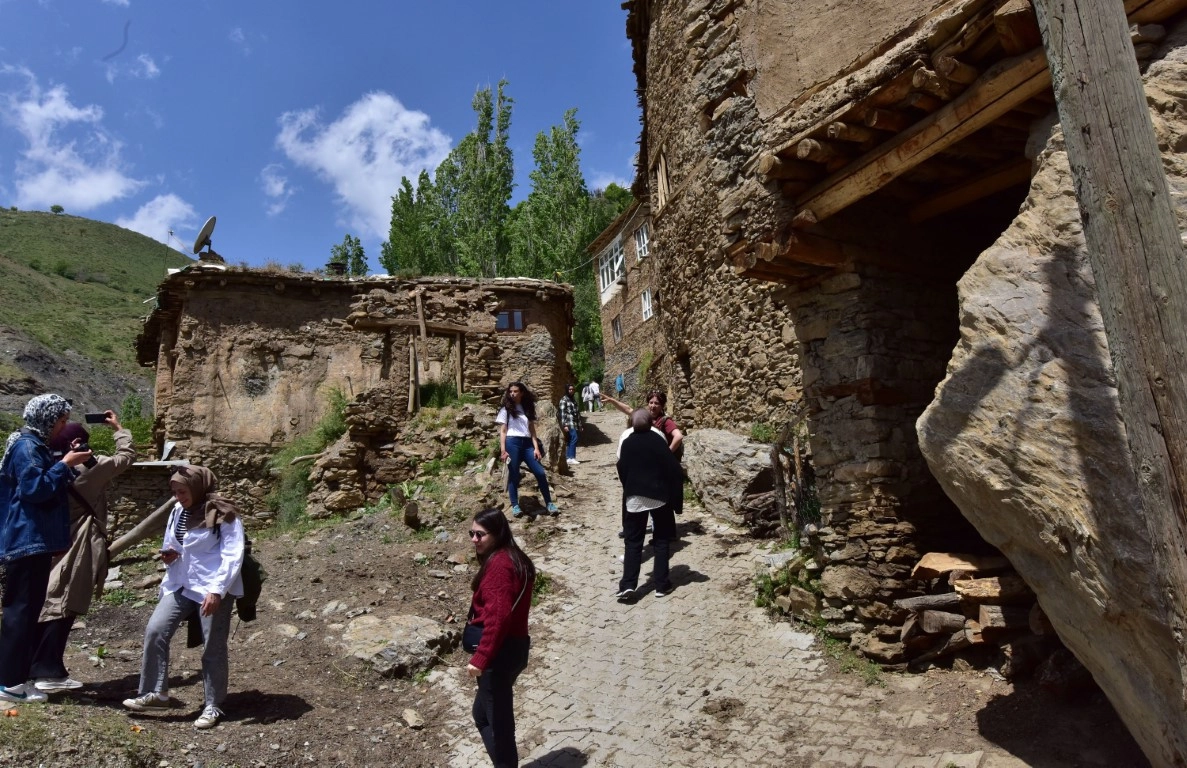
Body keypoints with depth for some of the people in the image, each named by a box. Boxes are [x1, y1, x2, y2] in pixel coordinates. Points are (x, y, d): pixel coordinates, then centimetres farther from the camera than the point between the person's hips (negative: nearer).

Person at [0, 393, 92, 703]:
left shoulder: (36, 445, 17)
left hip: (35, 539, 10)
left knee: (28, 609, 13)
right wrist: (65, 465, -17)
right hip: (27, 539, -10)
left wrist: (66, 463, 10)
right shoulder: (26, 447, -14)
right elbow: (35, 488, -22)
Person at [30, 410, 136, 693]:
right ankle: (50, 672, 0)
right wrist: (118, 428, 7)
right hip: (76, 550, -8)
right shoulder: (89, 467, -13)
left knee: (47, 607, 14)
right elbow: (127, 457, -2)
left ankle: (36, 668, 22)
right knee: (63, 609, -3)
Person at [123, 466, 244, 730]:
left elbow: (233, 556, -19)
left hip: (214, 590, -7)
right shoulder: (178, 511, 8)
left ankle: (213, 707, 14)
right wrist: (169, 555, -1)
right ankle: (155, 693, 8)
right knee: (155, 630, -7)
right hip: (181, 585, 7)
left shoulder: (223, 515, -15)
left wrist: (217, 590, -27)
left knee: (213, 648, 1)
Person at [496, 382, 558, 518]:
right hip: (512, 443, -3)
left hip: (527, 443, 3)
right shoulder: (506, 409, 5)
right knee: (514, 475, 0)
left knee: (540, 473, -3)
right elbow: (502, 431, 0)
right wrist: (503, 450, -10)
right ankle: (515, 506, 11)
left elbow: (532, 430, 12)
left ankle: (549, 503, 5)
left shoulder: (528, 409, 15)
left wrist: (536, 448, 1)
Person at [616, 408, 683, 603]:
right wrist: (676, 498, -2)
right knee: (662, 541, 12)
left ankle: (628, 585, -4)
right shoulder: (658, 441, -7)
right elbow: (673, 470, -9)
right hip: (659, 496, -1)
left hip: (634, 497, 2)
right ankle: (661, 584, 11)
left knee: (633, 542, 6)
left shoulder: (627, 443, 0)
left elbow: (622, 470, 7)